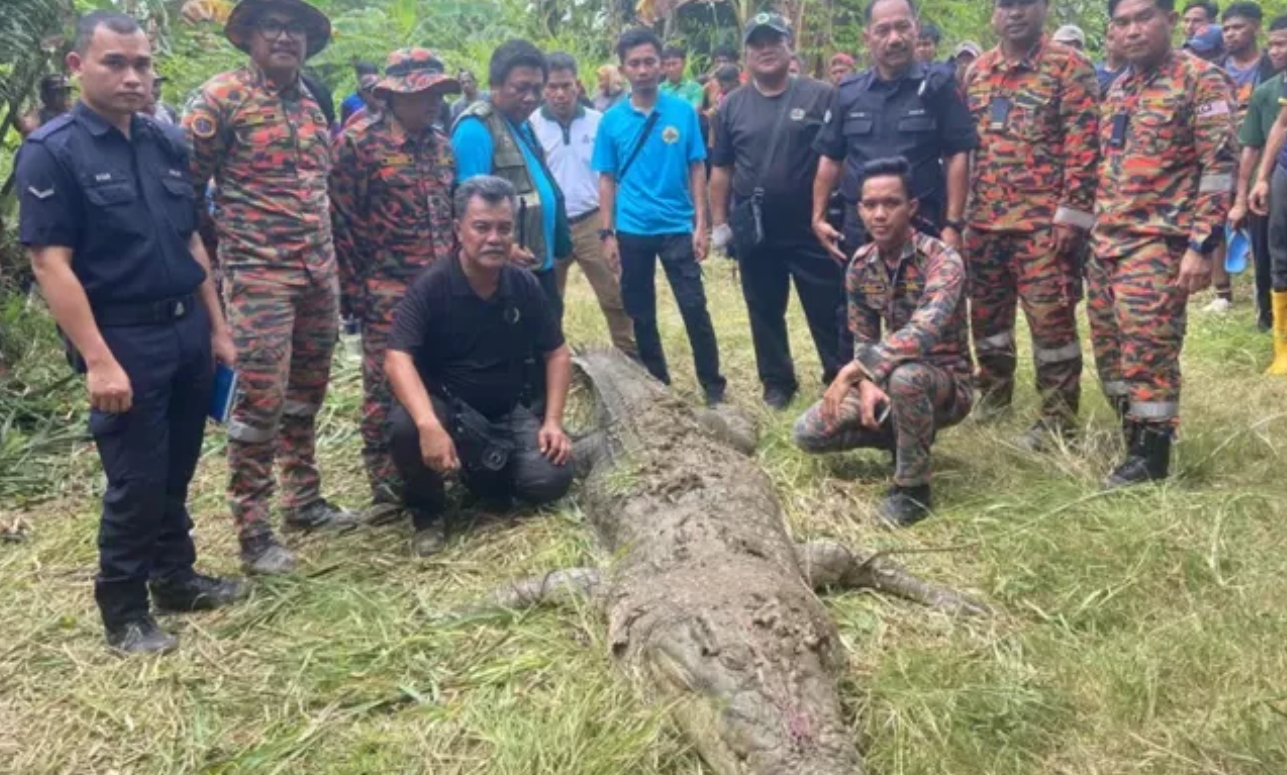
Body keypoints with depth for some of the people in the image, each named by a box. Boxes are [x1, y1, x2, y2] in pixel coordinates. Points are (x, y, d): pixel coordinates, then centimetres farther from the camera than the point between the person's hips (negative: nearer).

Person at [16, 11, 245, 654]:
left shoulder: (167, 143, 8)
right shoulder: (51, 151, -10)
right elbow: (50, 264, -14)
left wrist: (216, 326, 12)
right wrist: (97, 360, -20)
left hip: (187, 330, 6)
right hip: (123, 341, -6)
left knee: (176, 472, 16)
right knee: (136, 482, 1)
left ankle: (176, 578, 33)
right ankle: (124, 613, 17)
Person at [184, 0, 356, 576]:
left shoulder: (311, 105, 14)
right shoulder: (221, 97, -7)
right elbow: (186, 185, -7)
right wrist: (206, 257, -7)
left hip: (319, 271, 7)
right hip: (258, 273, -7)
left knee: (306, 395, 15)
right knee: (261, 400, -6)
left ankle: (303, 500, 29)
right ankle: (253, 532, 5)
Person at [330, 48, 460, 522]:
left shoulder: (440, 144, 12)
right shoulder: (358, 141, -7)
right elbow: (342, 222, -9)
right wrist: (352, 289, -10)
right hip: (388, 291, -6)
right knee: (385, 390, 1)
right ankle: (386, 488, 12)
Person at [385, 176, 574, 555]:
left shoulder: (525, 286, -4)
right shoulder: (431, 287, -18)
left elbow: (556, 354, 5)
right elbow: (397, 359, -28)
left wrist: (553, 421, -9)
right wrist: (429, 424, -45)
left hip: (507, 413, 4)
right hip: (446, 408, -3)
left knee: (552, 479, -19)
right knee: (406, 424, -37)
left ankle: (484, 471, 17)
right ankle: (427, 511, -6)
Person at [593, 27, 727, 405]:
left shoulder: (683, 112, -2)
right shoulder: (611, 120, -1)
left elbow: (696, 169, 1)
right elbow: (607, 179, 3)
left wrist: (700, 224, -4)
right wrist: (607, 233, -1)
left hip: (677, 227, -1)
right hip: (631, 232, 1)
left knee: (694, 308, -2)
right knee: (640, 315, 10)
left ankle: (713, 387, 10)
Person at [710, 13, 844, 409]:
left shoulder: (821, 96, -3)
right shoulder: (732, 106, 5)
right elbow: (720, 170, 9)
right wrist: (719, 222, 5)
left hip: (811, 228, -3)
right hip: (755, 232, 3)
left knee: (828, 310, 4)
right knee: (765, 312, 13)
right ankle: (777, 383, 28)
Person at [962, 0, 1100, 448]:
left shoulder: (1069, 66, -4)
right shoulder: (976, 72, 12)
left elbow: (1084, 144, -9)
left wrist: (1073, 214, -15)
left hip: (1044, 221, -5)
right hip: (984, 218, 5)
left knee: (1051, 319, -1)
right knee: (986, 313, 15)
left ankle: (1059, 418, 9)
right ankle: (992, 392, 34)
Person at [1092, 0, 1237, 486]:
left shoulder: (1200, 80, -7)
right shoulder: (1117, 90, 15)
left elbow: (1220, 167, -13)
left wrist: (1201, 245, -18)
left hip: (1158, 243, -7)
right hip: (1107, 244, 7)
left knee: (1148, 350, -5)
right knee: (1109, 350, 10)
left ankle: (1150, 456, 6)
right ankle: (1135, 438, 24)